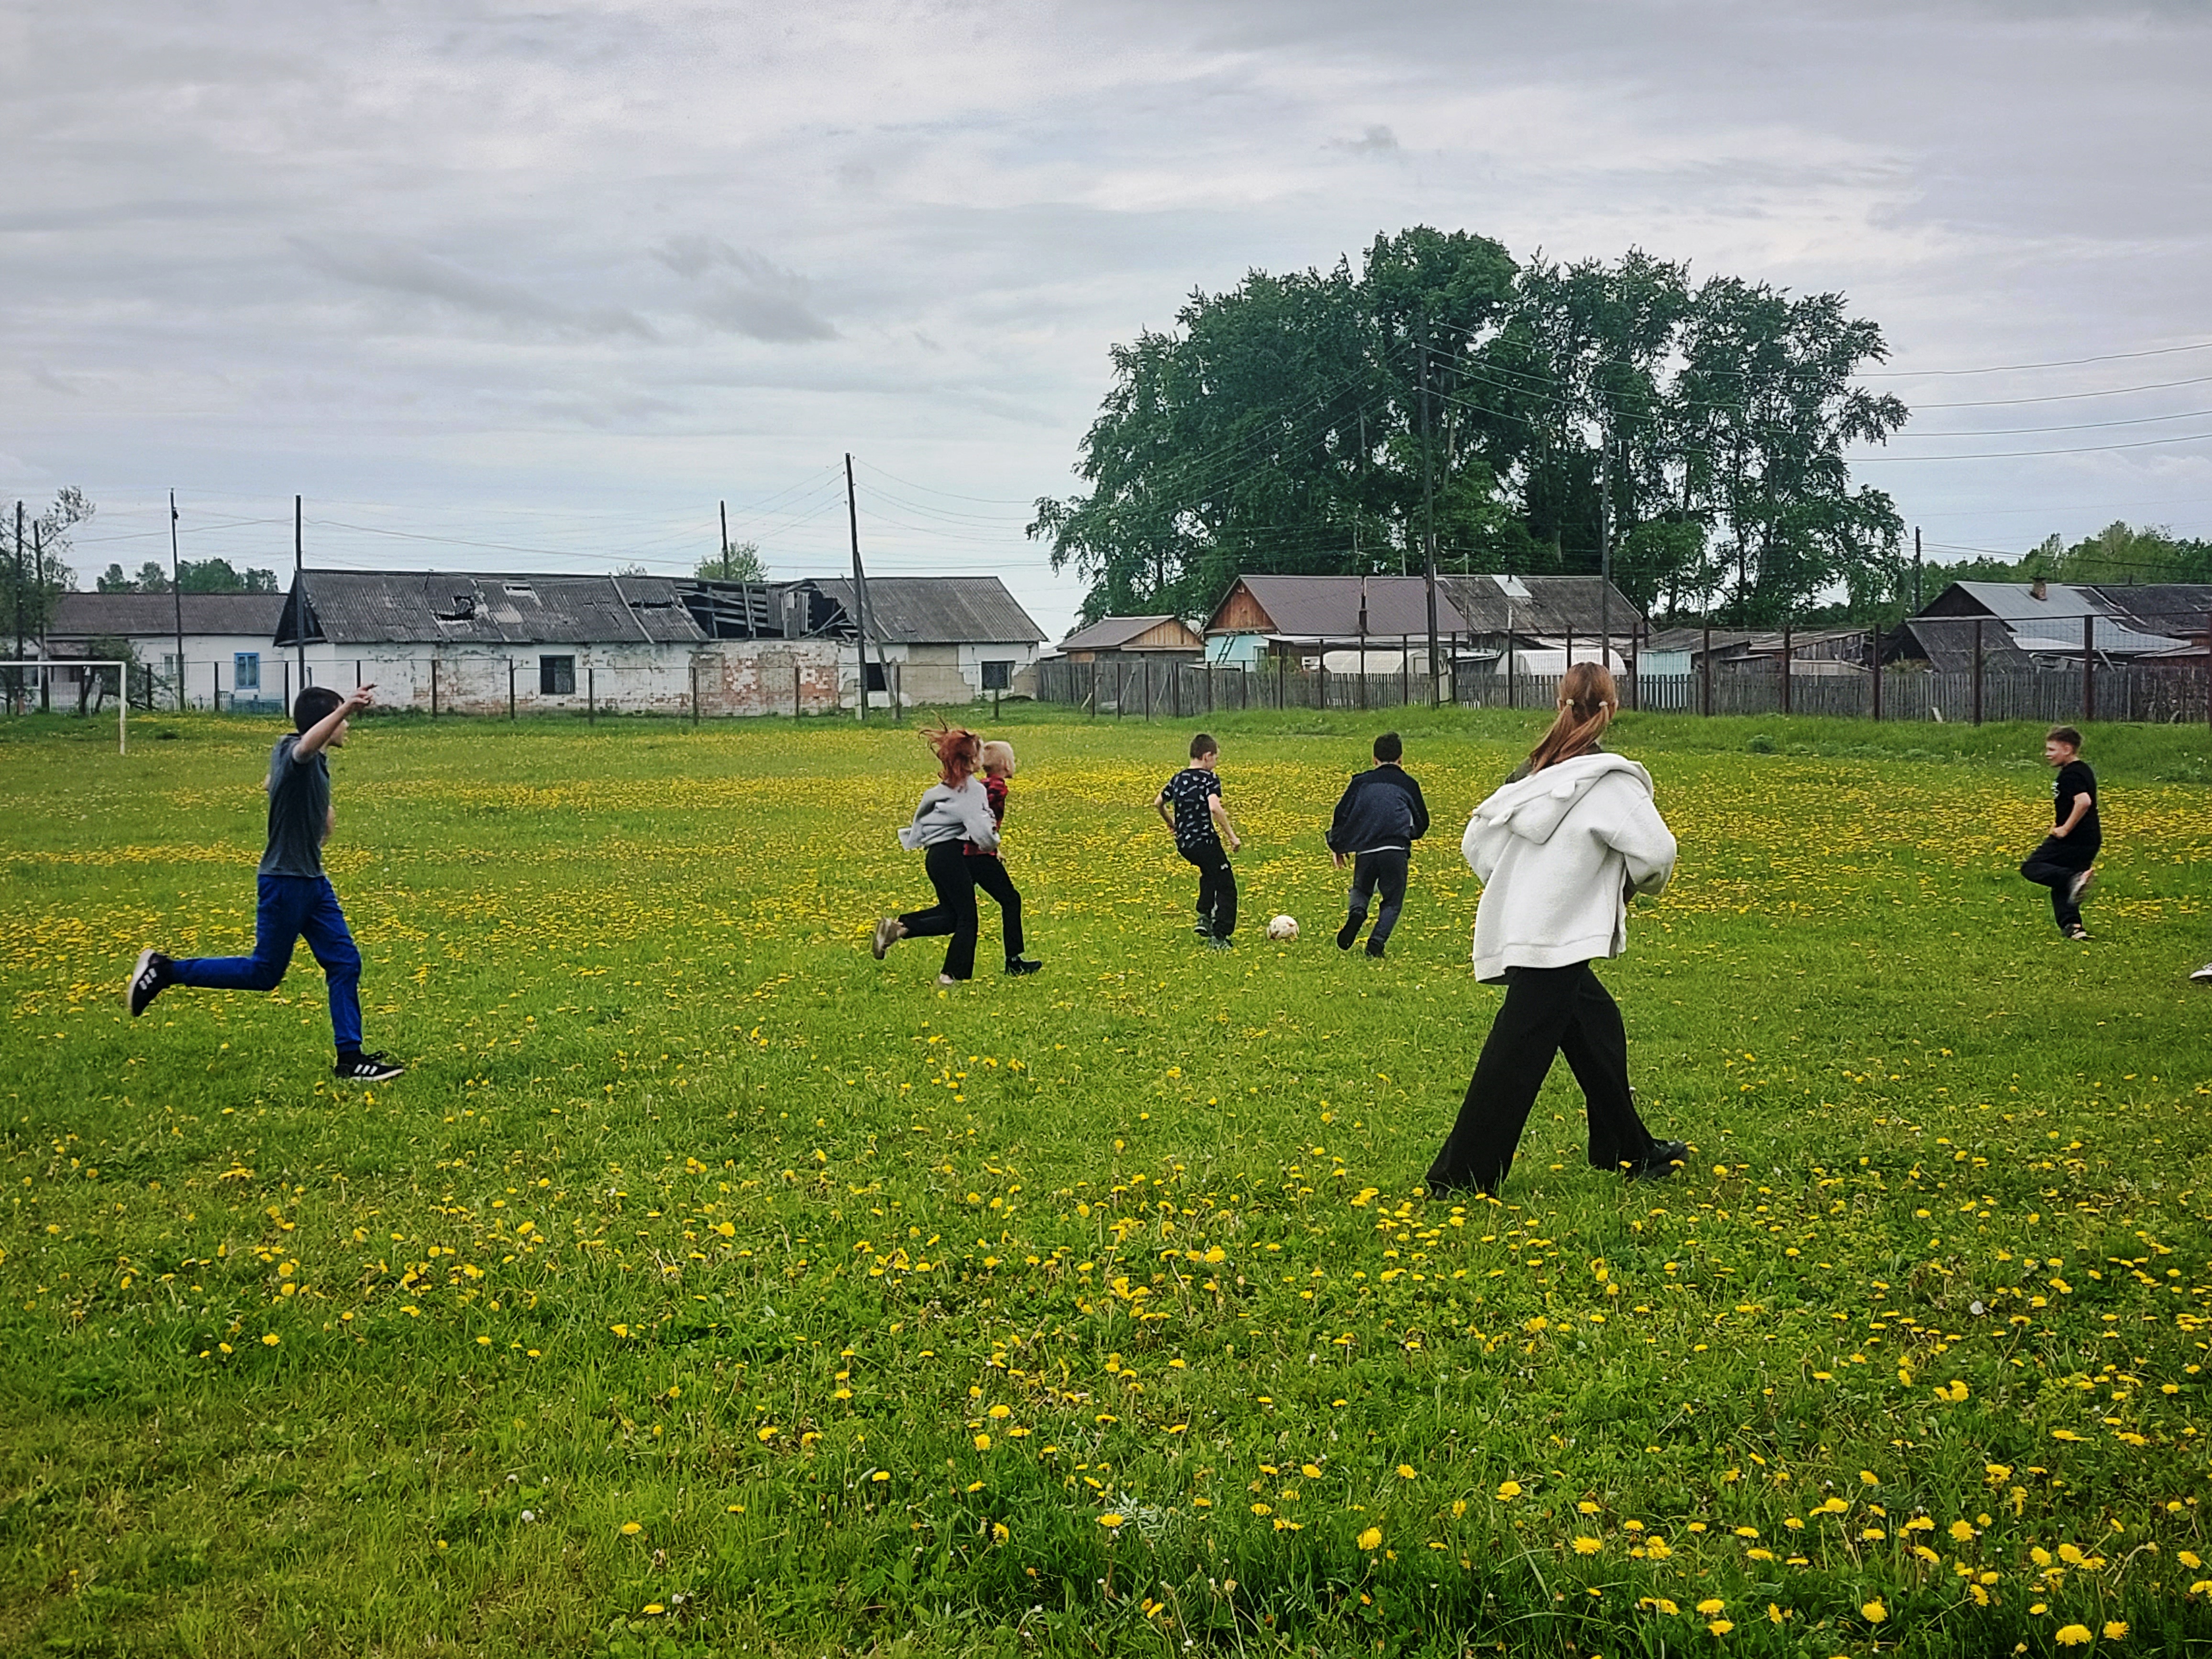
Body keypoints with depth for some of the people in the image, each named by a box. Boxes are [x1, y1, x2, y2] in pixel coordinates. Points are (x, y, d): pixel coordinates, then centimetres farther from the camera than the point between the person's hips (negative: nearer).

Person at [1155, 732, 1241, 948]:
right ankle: (1218, 938, 0)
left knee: (1210, 872, 34)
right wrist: (1232, 836, -21)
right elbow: (1215, 808, -27)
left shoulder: (1178, 779, 9)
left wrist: (1171, 824, 35)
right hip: (1205, 841, -7)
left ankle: (1204, 917, 25)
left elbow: (1158, 803, 19)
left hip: (1183, 843, 7)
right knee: (1226, 887, 5)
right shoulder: (1209, 779, -12)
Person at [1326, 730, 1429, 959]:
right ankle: (1377, 942, -9)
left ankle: (1357, 913, -10)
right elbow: (1422, 823, 20)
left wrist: (1337, 846, 24)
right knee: (1393, 901, 12)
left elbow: (1341, 814, 12)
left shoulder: (1360, 781, 15)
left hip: (1365, 849, 1)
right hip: (1396, 850, -1)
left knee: (1361, 890, 24)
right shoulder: (1408, 785, 14)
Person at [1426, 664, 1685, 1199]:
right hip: (1555, 940, -8)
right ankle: (1460, 1175, -4)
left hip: (1513, 928, 8)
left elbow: (1475, 841, 13)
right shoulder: (1610, 781, -10)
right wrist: (1633, 884, 5)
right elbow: (1657, 854, -16)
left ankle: (1628, 1151, 30)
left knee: (1597, 1024, 21)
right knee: (1517, 1058, -5)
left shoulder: (1532, 773, 10)